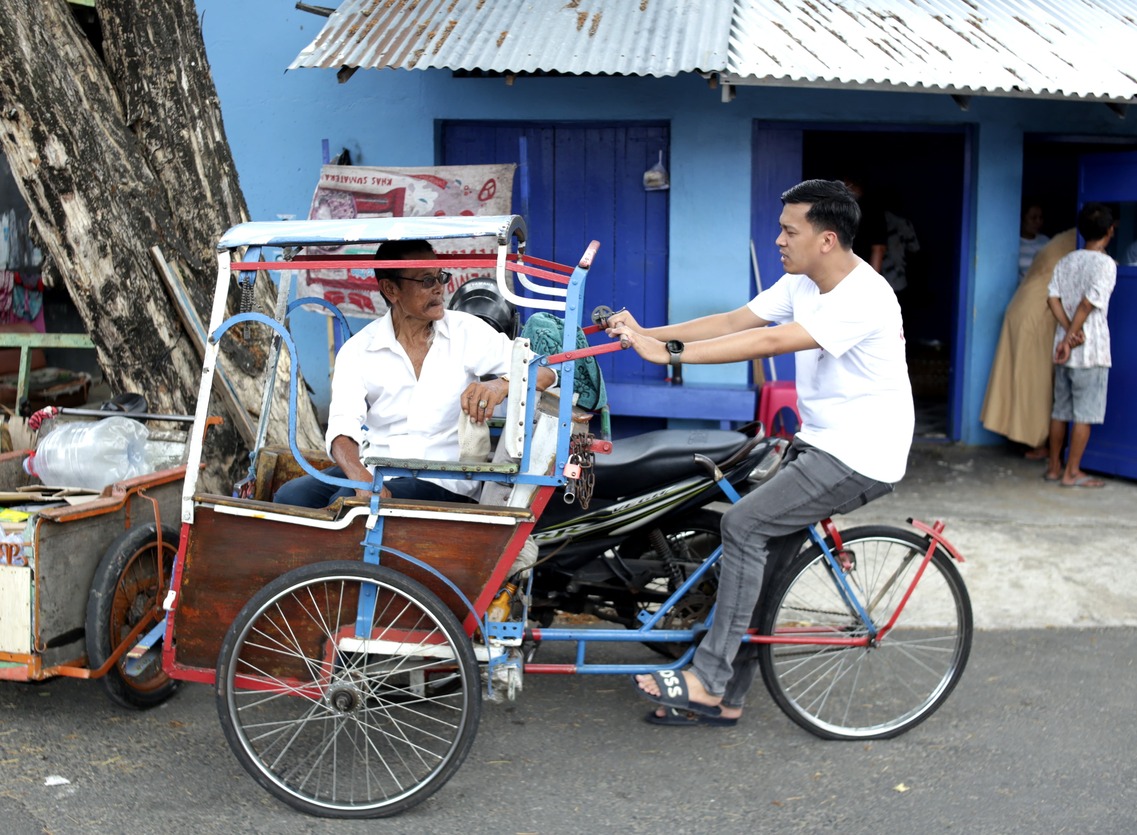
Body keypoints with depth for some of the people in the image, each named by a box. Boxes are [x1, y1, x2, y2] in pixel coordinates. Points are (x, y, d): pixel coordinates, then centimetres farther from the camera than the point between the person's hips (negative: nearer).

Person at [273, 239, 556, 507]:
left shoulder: (467, 331, 1)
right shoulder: (358, 350, 2)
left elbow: (545, 373, -4)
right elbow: (342, 428, -11)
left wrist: (502, 385, -28)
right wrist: (362, 478, -33)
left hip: (442, 482, -3)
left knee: (345, 501, -27)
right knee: (291, 495, -21)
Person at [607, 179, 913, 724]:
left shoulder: (863, 298, -23)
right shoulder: (802, 284, 6)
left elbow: (770, 341, -33)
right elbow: (736, 321, 2)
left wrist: (671, 352, -35)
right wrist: (647, 334, -8)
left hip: (860, 456, -9)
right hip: (818, 442, 9)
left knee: (743, 523, -19)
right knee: (759, 556, 6)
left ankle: (708, 679, -11)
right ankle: (724, 698, 16)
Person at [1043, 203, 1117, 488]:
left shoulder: (1066, 261, 10)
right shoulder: (1105, 263, -10)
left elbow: (1053, 298, 1)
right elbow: (1087, 304, -18)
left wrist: (1069, 333, -6)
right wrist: (1071, 338, -13)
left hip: (1064, 349, 7)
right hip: (1091, 351, -7)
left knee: (1060, 410, 13)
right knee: (1085, 414, 0)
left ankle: (1054, 467, 19)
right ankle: (1072, 473, 3)